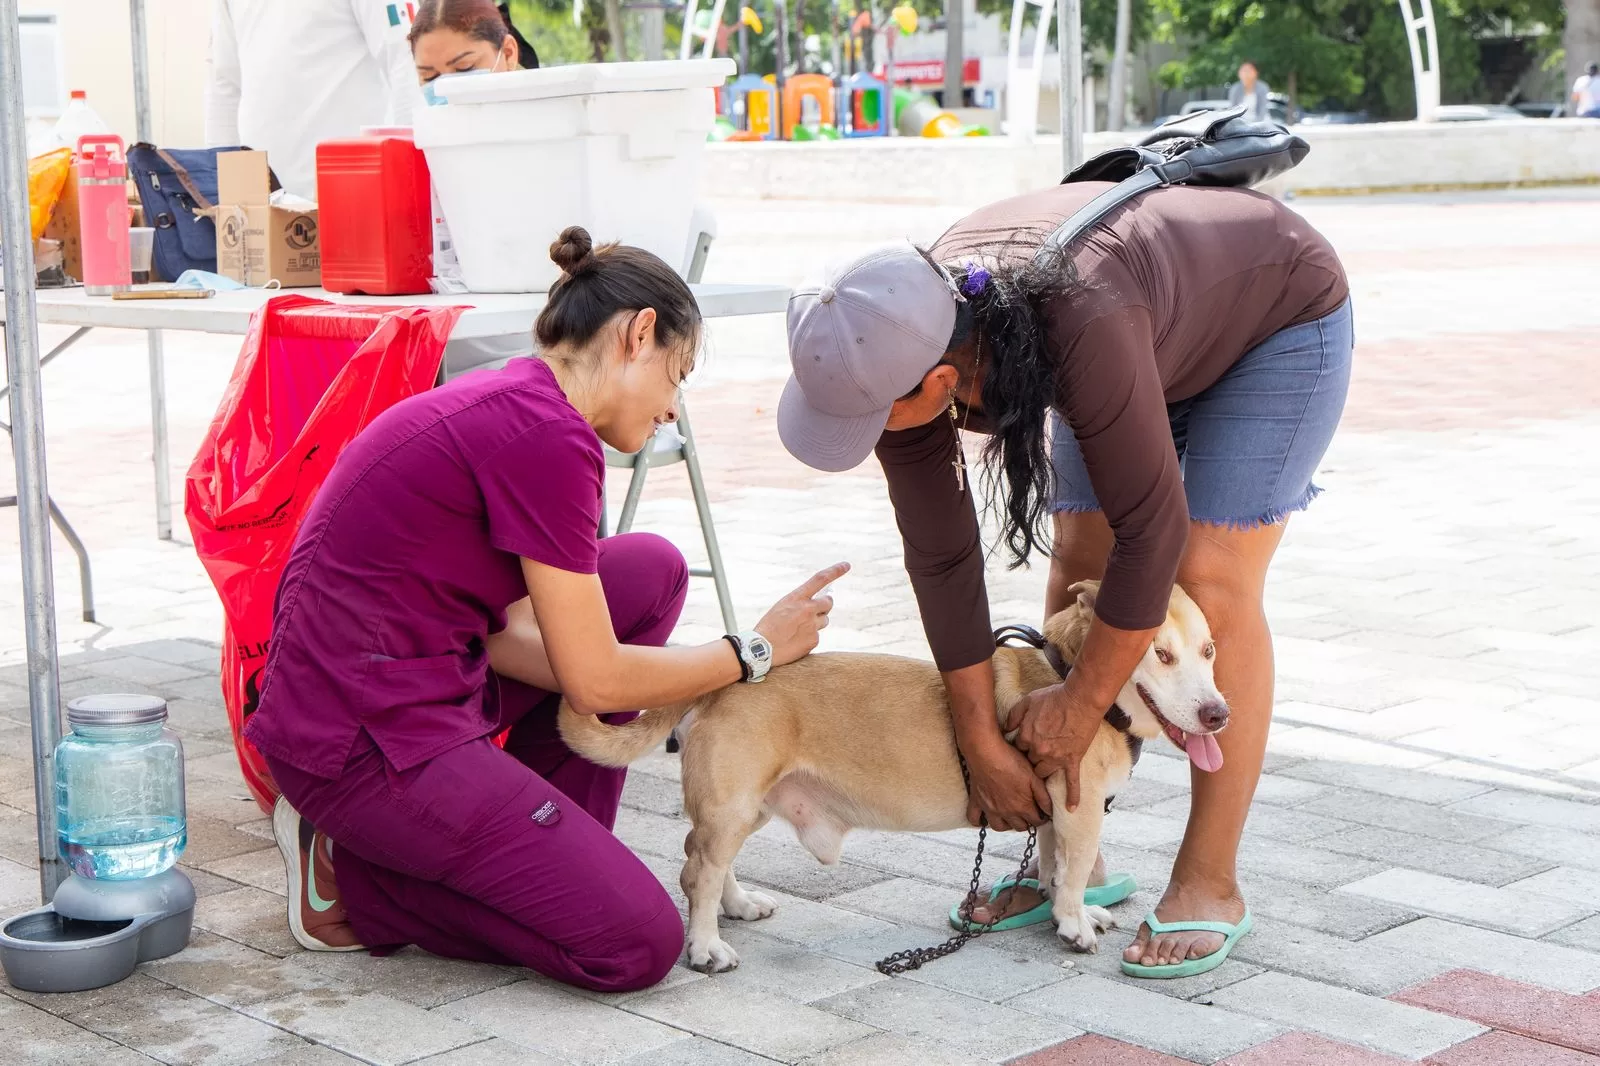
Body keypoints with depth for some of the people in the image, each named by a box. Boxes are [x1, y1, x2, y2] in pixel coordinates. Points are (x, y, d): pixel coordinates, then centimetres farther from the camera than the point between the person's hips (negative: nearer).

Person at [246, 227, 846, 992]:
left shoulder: (503, 402, 12)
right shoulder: (549, 433, -18)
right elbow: (592, 680, -13)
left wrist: (690, 684, 10)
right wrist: (756, 651, 1)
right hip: (363, 739, -10)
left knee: (651, 570, 12)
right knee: (640, 945, -9)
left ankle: (540, 854, 16)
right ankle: (353, 877, 1)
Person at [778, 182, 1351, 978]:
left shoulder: (1080, 331, -46)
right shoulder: (907, 346, -25)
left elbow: (1151, 531, -37)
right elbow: (940, 560, -18)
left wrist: (1081, 706, -25)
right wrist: (981, 744, -15)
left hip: (1283, 313, -6)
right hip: (1163, 334, 6)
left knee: (1210, 583, -14)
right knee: (1078, 564, 0)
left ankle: (1210, 884, -4)